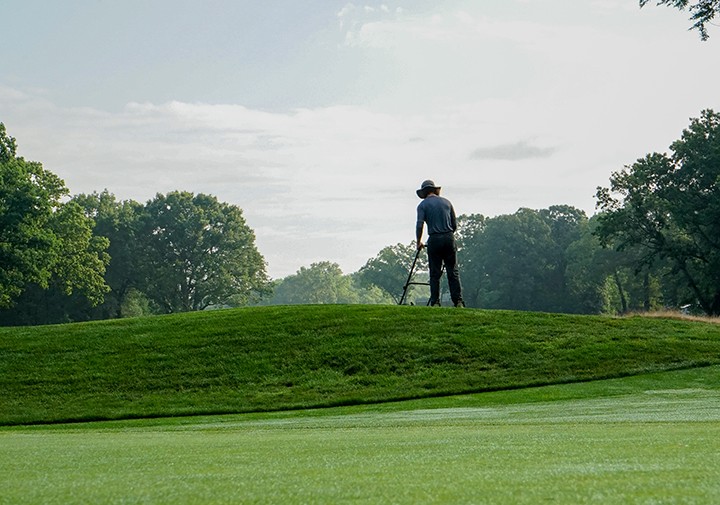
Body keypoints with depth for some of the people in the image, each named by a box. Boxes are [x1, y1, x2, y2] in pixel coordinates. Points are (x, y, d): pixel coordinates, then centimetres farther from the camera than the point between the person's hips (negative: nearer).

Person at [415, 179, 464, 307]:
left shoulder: (423, 205, 4)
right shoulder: (446, 202, 14)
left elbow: (419, 225, -6)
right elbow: (455, 224, 15)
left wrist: (419, 242, 5)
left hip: (434, 240, -2)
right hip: (449, 238, 2)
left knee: (435, 274, 3)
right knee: (453, 272, 3)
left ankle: (435, 302, 0)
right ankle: (458, 301, -4)